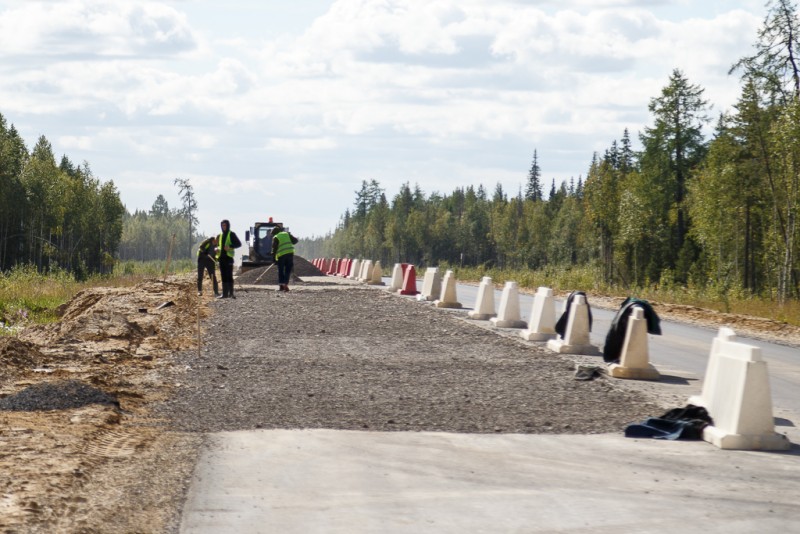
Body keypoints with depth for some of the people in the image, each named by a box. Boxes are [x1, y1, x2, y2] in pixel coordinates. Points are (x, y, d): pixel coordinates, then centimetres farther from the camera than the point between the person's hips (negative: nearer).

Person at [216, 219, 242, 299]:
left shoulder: (231, 234, 0)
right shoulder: (220, 236, 18)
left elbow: (239, 244, -5)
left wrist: (230, 247, -19)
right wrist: (217, 249, 6)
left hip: (228, 257, -6)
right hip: (221, 258, 6)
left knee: (229, 276, -9)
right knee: (223, 276, 6)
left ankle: (231, 293, -8)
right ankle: (224, 293, 7)